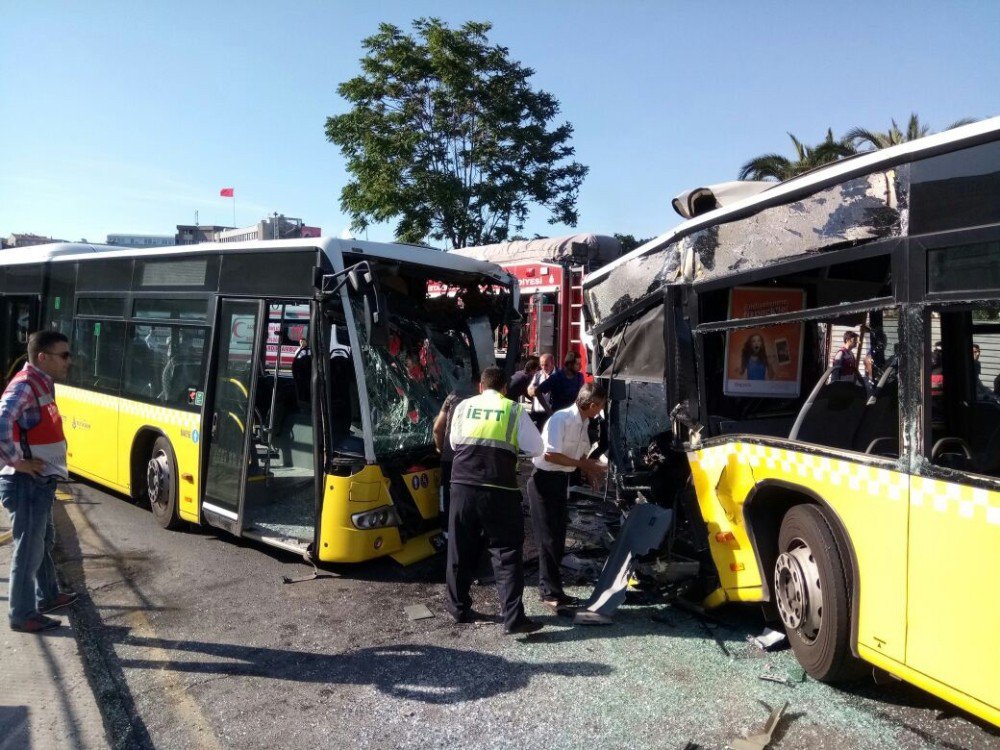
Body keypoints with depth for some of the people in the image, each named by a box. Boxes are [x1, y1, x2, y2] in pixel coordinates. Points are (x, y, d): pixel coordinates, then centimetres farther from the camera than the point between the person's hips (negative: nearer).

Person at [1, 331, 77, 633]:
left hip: (40, 481, 10)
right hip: (27, 483, -10)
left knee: (43, 541, 23)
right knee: (28, 549, 1)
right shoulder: (25, 385, -19)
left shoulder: (42, 384, 10)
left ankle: (47, 596, 39)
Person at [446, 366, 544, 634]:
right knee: (507, 552, 4)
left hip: (462, 486, 3)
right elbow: (536, 448, 5)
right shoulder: (515, 410, 1)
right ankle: (513, 618, 0)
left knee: (460, 549, 16)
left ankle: (459, 608, 27)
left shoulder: (463, 406, 9)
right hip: (499, 491, -3)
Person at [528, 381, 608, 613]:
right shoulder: (561, 419, -21)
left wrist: (591, 470, -6)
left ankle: (551, 589, 24)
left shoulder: (584, 423, 6)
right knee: (548, 538, -3)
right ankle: (551, 593, 6)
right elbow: (550, 455, -25)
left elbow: (582, 454, 14)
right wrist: (583, 464, -20)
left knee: (558, 538, 13)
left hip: (562, 481, 9)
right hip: (544, 480, -9)